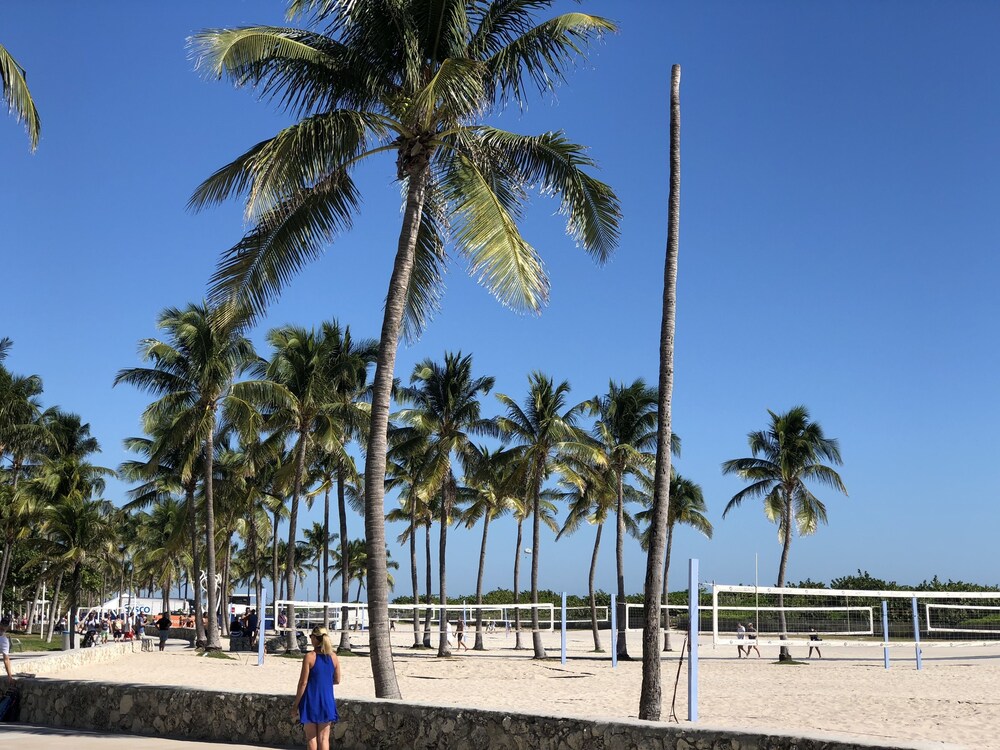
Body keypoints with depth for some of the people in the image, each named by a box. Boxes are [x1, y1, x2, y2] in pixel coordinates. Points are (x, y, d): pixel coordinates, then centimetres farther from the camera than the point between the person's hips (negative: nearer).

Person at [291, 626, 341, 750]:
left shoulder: (309, 657, -12)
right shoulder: (333, 657, 0)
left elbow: (303, 683, -11)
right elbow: (337, 680, 8)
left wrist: (295, 705, -4)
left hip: (311, 700, -3)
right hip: (327, 700, 3)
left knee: (311, 737, 8)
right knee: (324, 738, 7)